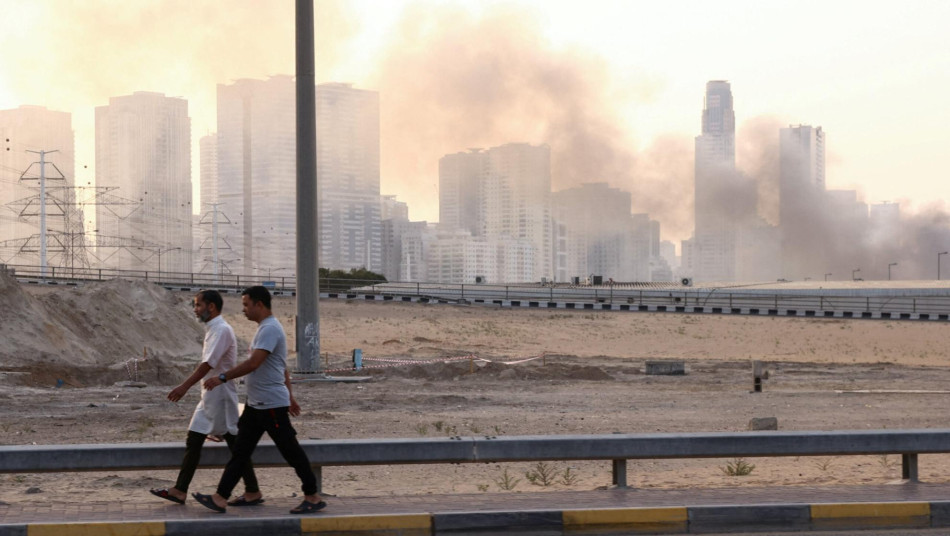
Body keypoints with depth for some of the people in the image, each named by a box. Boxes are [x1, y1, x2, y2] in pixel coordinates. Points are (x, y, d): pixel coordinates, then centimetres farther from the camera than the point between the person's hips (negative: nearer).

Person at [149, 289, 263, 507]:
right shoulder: (213, 330, 14)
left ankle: (253, 492, 2)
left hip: (220, 396, -10)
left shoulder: (222, 330, -15)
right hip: (210, 397, 10)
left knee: (235, 443, -4)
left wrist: (185, 386, -27)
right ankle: (180, 491, 9)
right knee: (193, 441, 8)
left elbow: (208, 364, -23)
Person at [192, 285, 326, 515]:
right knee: (240, 451, 7)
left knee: (290, 450, -2)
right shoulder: (266, 328, 16)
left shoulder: (269, 329, -17)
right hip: (256, 404, 10)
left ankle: (313, 497, 6)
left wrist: (222, 378, -23)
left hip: (271, 404, -10)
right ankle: (220, 498, 7)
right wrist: (289, 396, 26)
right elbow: (283, 368, 22)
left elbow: (253, 363, -27)